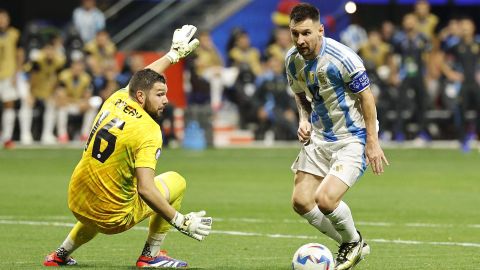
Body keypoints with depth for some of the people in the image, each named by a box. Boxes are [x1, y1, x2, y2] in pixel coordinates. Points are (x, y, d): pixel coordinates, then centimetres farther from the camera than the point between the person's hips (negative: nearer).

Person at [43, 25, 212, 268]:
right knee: (176, 182, 9)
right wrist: (181, 221, -26)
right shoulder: (148, 131, -21)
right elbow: (145, 189, -29)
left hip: (77, 204, 7)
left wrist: (173, 54, 33)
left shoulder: (116, 101, 0)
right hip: (112, 218, -7)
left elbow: (143, 78, 23)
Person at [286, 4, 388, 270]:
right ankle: (350, 246, 22)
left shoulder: (342, 58, -23)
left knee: (325, 199, -22)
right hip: (319, 137, 7)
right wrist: (304, 120, -3)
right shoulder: (292, 60, -3)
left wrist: (372, 142, -15)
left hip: (352, 138, -7)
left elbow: (366, 96, -15)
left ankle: (354, 242, 10)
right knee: (301, 201, 1)